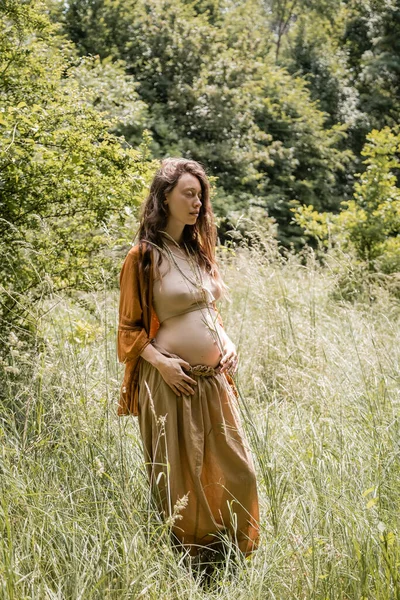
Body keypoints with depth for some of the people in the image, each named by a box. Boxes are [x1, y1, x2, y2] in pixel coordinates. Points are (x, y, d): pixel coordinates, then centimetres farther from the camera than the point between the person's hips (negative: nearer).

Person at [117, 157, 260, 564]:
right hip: (172, 381, -6)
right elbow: (129, 328, -4)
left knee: (235, 470, 7)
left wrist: (226, 341, 4)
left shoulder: (199, 249, 13)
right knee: (180, 479, 3)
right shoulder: (144, 256, -7)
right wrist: (161, 362, -17)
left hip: (214, 379, 6)